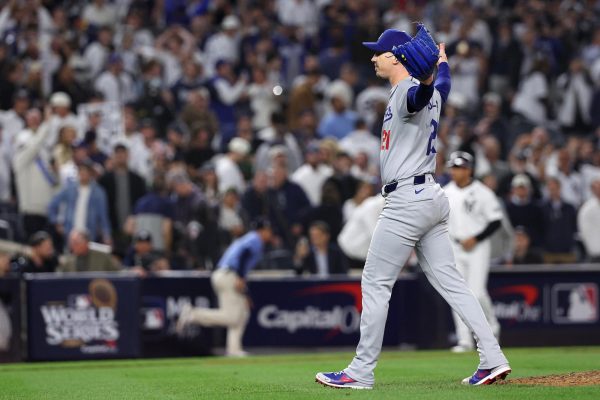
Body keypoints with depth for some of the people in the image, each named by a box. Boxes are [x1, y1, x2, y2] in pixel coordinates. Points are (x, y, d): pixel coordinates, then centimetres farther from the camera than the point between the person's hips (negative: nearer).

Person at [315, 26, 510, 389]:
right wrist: (443, 62, 61)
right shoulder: (432, 94, 15)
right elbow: (443, 86, 40)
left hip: (407, 201, -10)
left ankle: (362, 372, 0)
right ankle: (492, 358, 1)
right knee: (449, 280, 7)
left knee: (376, 283, -4)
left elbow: (421, 96, -39)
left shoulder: (406, 92, -13)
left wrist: (427, 79, -61)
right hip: (431, 196, 10)